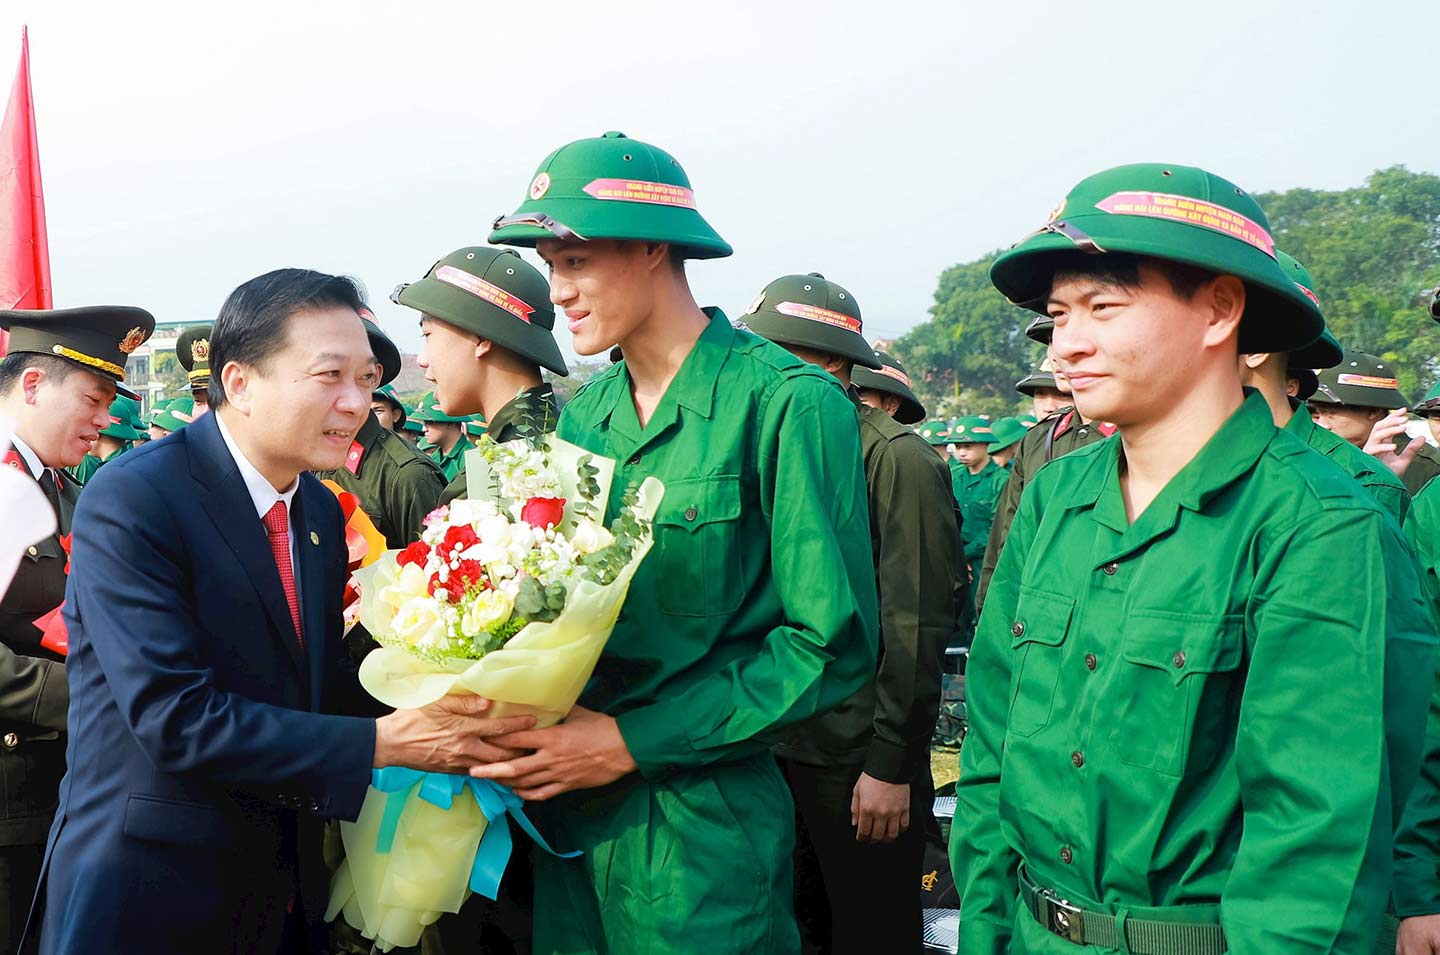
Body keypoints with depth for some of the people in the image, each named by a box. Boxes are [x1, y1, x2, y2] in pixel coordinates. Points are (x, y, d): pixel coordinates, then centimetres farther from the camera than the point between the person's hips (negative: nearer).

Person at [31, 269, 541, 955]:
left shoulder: (322, 511, 6)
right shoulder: (130, 500, -18)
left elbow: (327, 684, 9)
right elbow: (174, 719, -25)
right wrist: (383, 741, -25)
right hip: (151, 898, -7)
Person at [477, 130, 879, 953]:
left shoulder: (786, 404, -13)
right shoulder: (584, 414, 7)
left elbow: (832, 644, -15)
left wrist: (634, 740, -17)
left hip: (704, 826, -6)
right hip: (572, 807, 6)